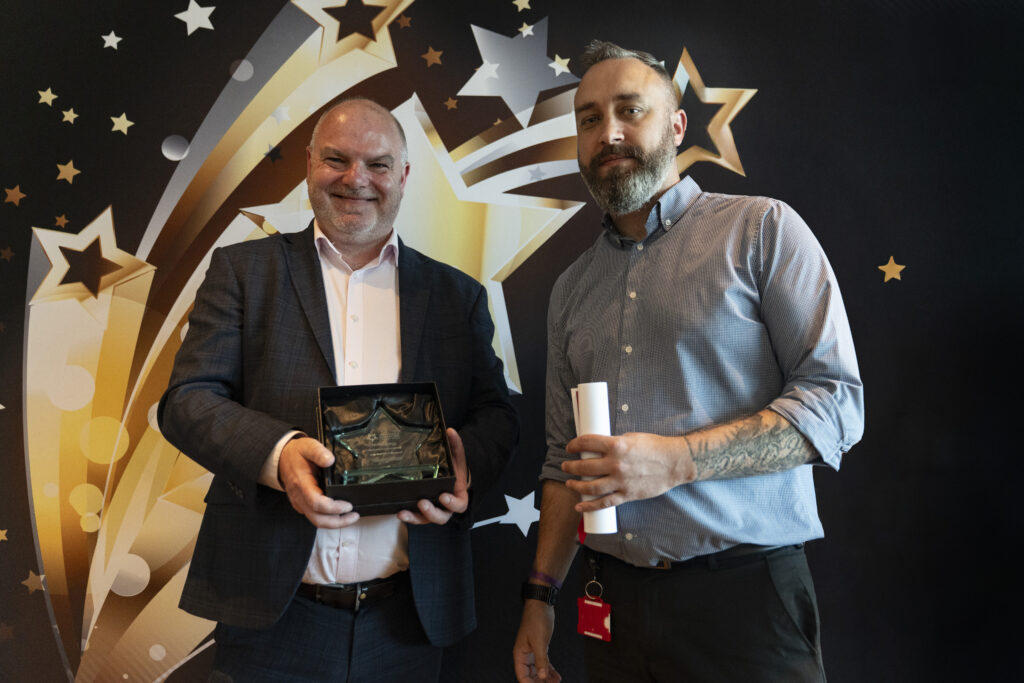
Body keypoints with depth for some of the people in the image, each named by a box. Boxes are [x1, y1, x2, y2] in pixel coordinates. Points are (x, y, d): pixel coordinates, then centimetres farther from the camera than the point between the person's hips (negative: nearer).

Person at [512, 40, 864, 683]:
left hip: (742, 596, -4)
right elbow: (564, 458, 13)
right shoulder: (572, 288, 11)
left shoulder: (762, 229, -3)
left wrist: (676, 459, -21)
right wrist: (541, 594, 9)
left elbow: (836, 401, -10)